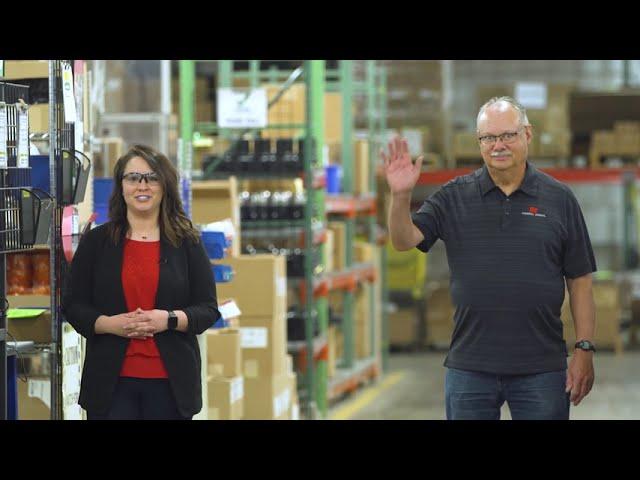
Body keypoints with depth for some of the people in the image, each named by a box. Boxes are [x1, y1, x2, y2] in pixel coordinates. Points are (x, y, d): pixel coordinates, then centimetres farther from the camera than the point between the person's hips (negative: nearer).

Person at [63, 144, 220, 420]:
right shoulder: (96, 242, 7)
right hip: (112, 380, 0)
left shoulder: (187, 242, 6)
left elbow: (208, 309, 4)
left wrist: (170, 319, -15)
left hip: (171, 383, 0)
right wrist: (109, 324, -13)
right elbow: (73, 305, 6)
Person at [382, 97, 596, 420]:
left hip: (541, 369, -1)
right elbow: (404, 240, -5)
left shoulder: (559, 199, 3)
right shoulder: (454, 197, 5)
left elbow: (580, 281, 3)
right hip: (469, 367, 1)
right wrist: (400, 195, -24)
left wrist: (584, 350, -3)